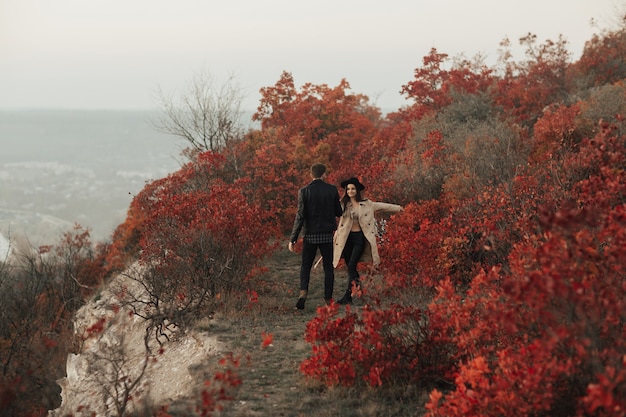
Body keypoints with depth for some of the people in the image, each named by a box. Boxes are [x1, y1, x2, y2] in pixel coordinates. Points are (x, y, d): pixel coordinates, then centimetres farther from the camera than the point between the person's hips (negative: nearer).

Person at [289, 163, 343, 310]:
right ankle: (328, 299, 12)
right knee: (328, 267, 12)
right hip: (327, 235, 1)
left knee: (305, 266, 11)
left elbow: (300, 216, -11)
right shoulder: (332, 190, -3)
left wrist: (293, 238, -8)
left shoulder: (304, 191, -8)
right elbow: (338, 212, 3)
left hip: (310, 234, -1)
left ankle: (303, 292, -11)